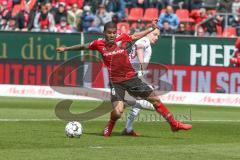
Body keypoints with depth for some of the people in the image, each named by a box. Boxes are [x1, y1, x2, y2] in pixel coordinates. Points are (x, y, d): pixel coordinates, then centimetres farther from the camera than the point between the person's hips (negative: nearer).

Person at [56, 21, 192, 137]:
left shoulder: (122, 39, 0)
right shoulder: (99, 44, -1)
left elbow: (137, 36, 17)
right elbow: (84, 46, 15)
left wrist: (152, 28, 17)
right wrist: (66, 48, 23)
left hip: (131, 78, 2)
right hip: (116, 82, -2)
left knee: (155, 99, 1)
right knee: (117, 112, -20)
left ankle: (174, 124, 14)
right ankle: (109, 128, 14)